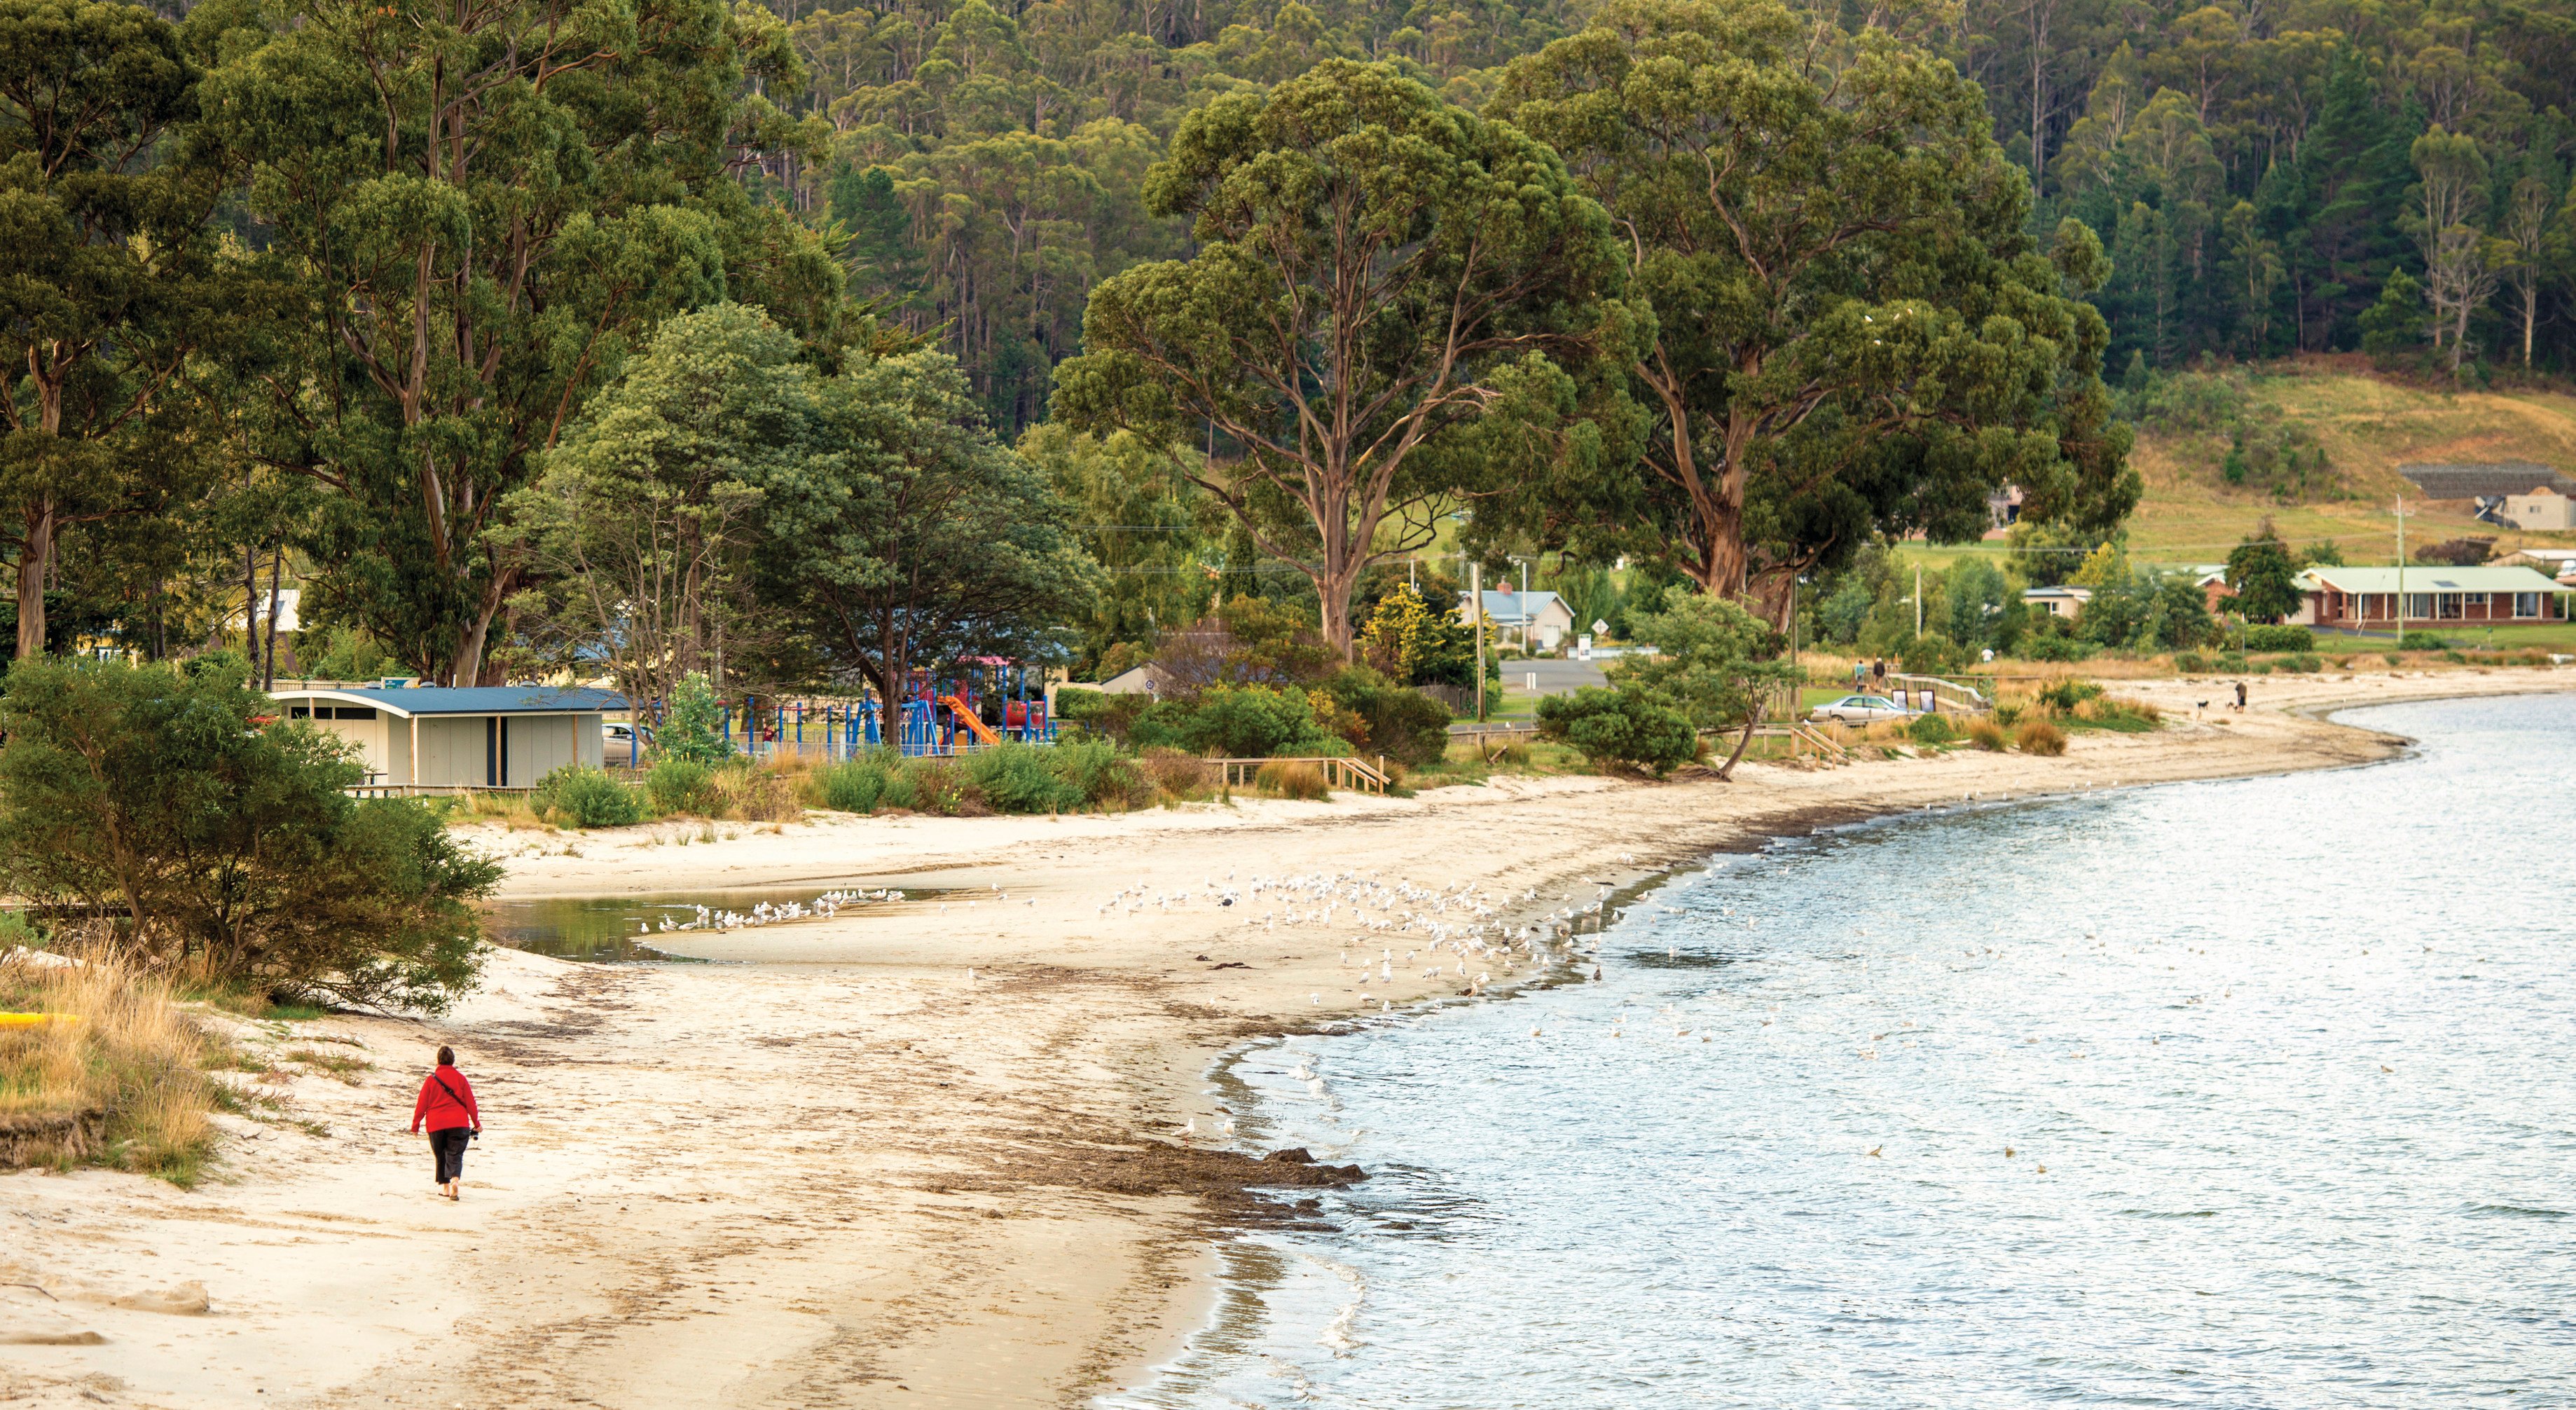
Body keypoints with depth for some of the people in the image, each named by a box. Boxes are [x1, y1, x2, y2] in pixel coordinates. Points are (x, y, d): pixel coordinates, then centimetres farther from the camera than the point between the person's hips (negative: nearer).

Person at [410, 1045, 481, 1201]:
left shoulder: (432, 1079, 0)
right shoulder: (460, 1078, 1)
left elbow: (422, 1104, 1)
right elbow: (470, 1102, 4)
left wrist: (415, 1124, 10)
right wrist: (477, 1124, 11)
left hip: (436, 1124, 0)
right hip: (459, 1123, 0)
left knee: (440, 1156, 16)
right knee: (455, 1155, -2)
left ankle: (445, 1186, 15)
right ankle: (455, 1179, -28)